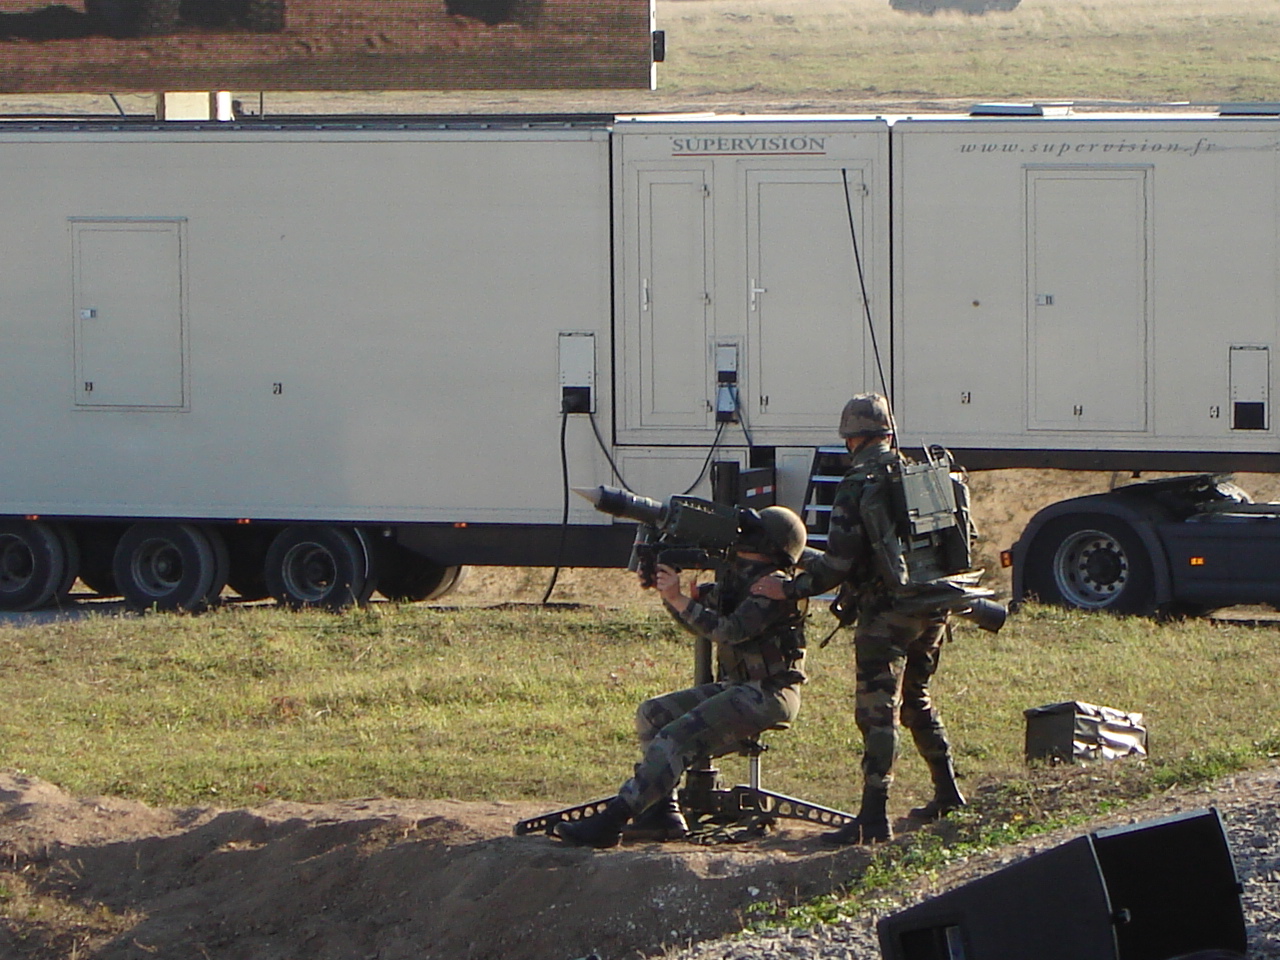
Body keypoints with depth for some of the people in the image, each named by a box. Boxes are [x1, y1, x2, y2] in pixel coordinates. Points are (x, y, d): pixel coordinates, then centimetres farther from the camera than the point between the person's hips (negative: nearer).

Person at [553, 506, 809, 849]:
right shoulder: (738, 577, 15)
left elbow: (730, 631, -25)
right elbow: (695, 621, 20)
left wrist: (679, 599, -22)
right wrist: (666, 589, 3)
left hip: (769, 694, -10)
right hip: (737, 687, 10)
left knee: (679, 736, -23)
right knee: (653, 714, 3)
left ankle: (610, 822, -28)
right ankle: (662, 815, -2)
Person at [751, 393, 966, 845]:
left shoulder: (860, 485, -12)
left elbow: (837, 563, -17)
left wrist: (789, 589, -8)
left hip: (886, 612, -7)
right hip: (933, 610, 7)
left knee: (878, 711, -8)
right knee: (916, 699, 25)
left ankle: (874, 819, -14)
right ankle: (946, 792, 32)